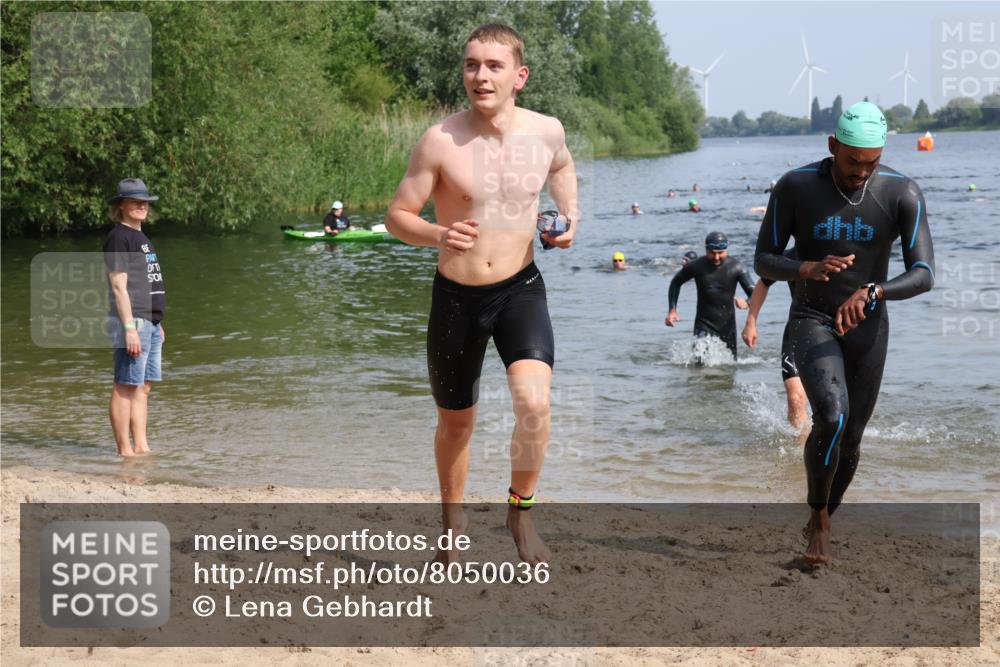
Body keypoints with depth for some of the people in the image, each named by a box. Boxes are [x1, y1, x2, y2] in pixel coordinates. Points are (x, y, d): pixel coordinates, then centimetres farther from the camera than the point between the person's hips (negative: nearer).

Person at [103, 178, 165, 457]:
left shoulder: (141, 237, 20)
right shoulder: (118, 237, -9)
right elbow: (119, 286, -15)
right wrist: (130, 327, -20)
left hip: (150, 322, 10)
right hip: (132, 321, -9)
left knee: (144, 387, 10)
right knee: (126, 387, -7)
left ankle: (141, 447, 13)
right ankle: (125, 451, -6)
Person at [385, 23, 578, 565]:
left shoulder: (546, 132, -5)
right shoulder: (440, 142, -15)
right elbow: (397, 216, -9)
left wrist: (570, 214, 3)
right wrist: (437, 235, -30)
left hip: (520, 290, 1)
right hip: (457, 296, 0)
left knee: (534, 403, -23)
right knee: (456, 423, 15)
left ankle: (521, 511, 2)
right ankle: (452, 519, 42)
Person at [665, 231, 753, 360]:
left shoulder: (735, 267, -11)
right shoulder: (696, 266, -10)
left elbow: (754, 292, -16)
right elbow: (676, 283, 8)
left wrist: (747, 303, -40)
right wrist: (672, 310, -3)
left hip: (727, 324, 2)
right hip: (704, 324, -2)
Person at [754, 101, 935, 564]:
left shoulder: (902, 194, -16)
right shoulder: (795, 186, -17)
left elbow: (924, 276, -21)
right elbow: (764, 263, -11)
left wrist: (870, 293, -41)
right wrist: (809, 270, -34)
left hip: (867, 329, 2)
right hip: (812, 322, -2)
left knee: (849, 440, 10)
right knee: (831, 416, -27)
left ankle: (822, 521, 39)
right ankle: (819, 519, -4)